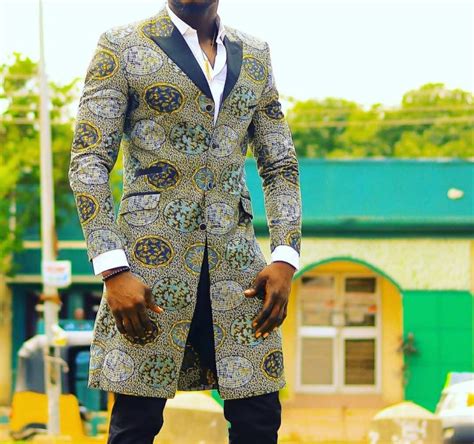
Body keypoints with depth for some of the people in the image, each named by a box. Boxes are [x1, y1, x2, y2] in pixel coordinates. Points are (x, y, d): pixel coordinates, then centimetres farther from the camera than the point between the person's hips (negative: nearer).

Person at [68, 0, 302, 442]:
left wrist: (285, 258, -1)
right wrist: (113, 269, -14)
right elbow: (88, 162, -3)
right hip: (151, 256, -3)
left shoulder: (254, 55, 15)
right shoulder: (121, 46, 3)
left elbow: (280, 167, 15)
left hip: (234, 258, 3)